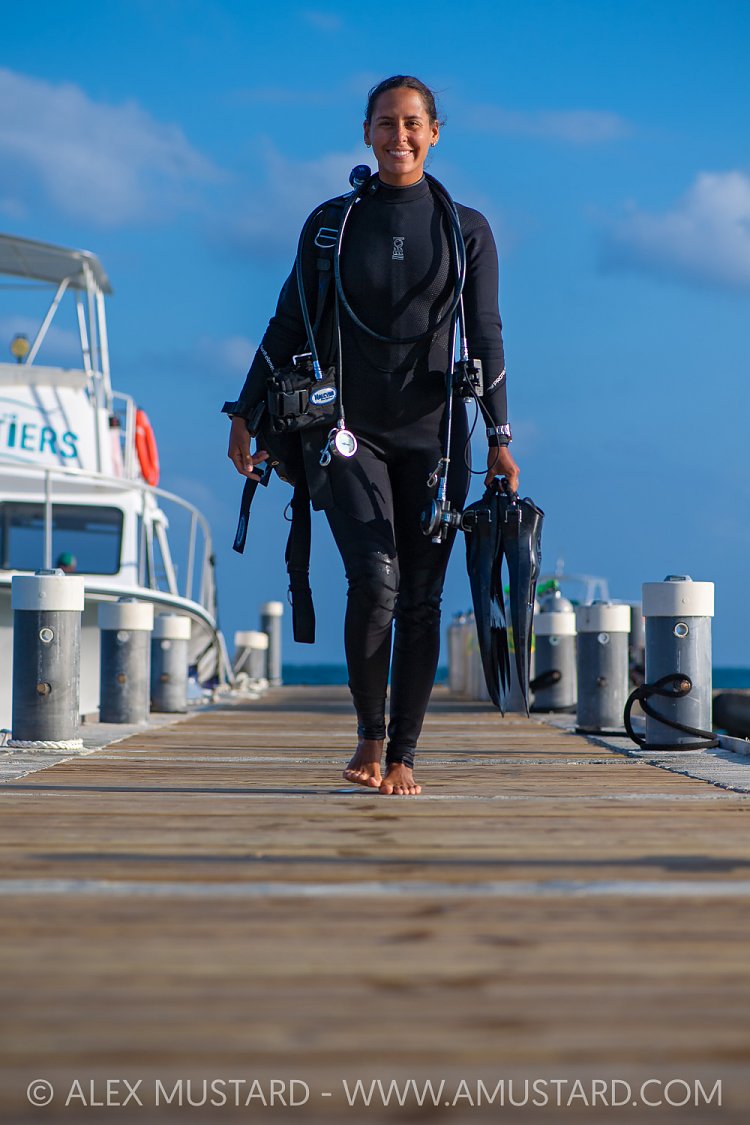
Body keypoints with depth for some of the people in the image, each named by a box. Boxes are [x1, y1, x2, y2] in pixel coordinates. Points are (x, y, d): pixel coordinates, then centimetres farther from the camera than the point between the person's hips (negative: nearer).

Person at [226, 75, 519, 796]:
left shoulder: (465, 230, 7)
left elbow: (485, 337, 4)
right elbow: (289, 327, 10)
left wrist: (499, 439, -4)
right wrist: (247, 417, 6)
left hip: (432, 434, 1)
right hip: (352, 434, -1)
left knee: (420, 597, -1)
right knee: (373, 578, -18)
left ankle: (403, 754, 9)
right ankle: (370, 732, 1)